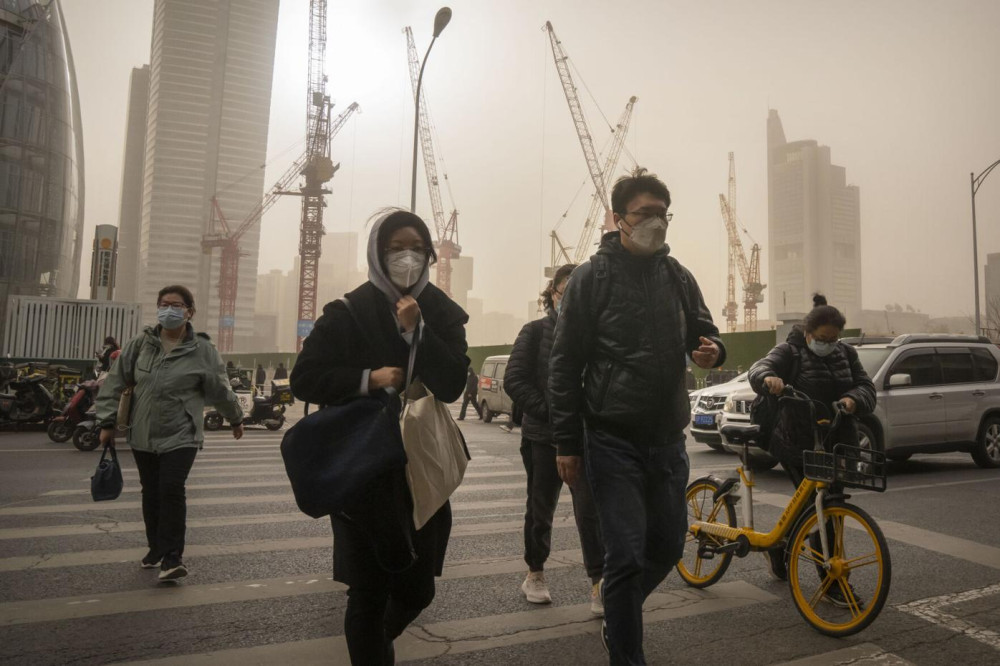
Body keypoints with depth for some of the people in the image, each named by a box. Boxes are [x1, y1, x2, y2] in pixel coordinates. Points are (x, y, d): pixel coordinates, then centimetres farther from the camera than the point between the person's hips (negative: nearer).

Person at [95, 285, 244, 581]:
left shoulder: (202, 350, -6)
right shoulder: (140, 344, 2)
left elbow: (220, 390, 4)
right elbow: (115, 382, 5)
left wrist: (236, 419, 13)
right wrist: (107, 422, 2)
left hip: (180, 436, -4)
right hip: (142, 435, 4)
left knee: (172, 490, -16)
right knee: (151, 493, 13)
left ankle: (171, 555, -4)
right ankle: (156, 547, 31)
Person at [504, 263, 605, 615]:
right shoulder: (536, 332, -1)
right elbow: (513, 380, -7)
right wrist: (546, 410, -15)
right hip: (542, 437, 0)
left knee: (590, 510, -5)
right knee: (540, 508, 13)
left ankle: (599, 583, 6)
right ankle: (535, 574, 32)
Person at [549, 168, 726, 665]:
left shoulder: (678, 278, 8)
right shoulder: (593, 277, -6)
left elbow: (704, 333, 17)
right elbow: (565, 364, -6)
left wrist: (711, 351, -10)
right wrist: (567, 444, -8)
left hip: (668, 440, 5)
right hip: (614, 441, -5)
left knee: (668, 547, 16)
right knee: (627, 557, -4)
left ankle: (618, 619, 42)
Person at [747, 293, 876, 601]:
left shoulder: (846, 353, 10)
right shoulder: (790, 351, -6)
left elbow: (867, 387, 5)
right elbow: (759, 369, -22)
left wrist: (854, 399, -19)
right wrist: (768, 378, -47)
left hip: (838, 445, 6)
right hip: (799, 446, -6)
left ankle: (779, 548, 38)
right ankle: (833, 583, 4)